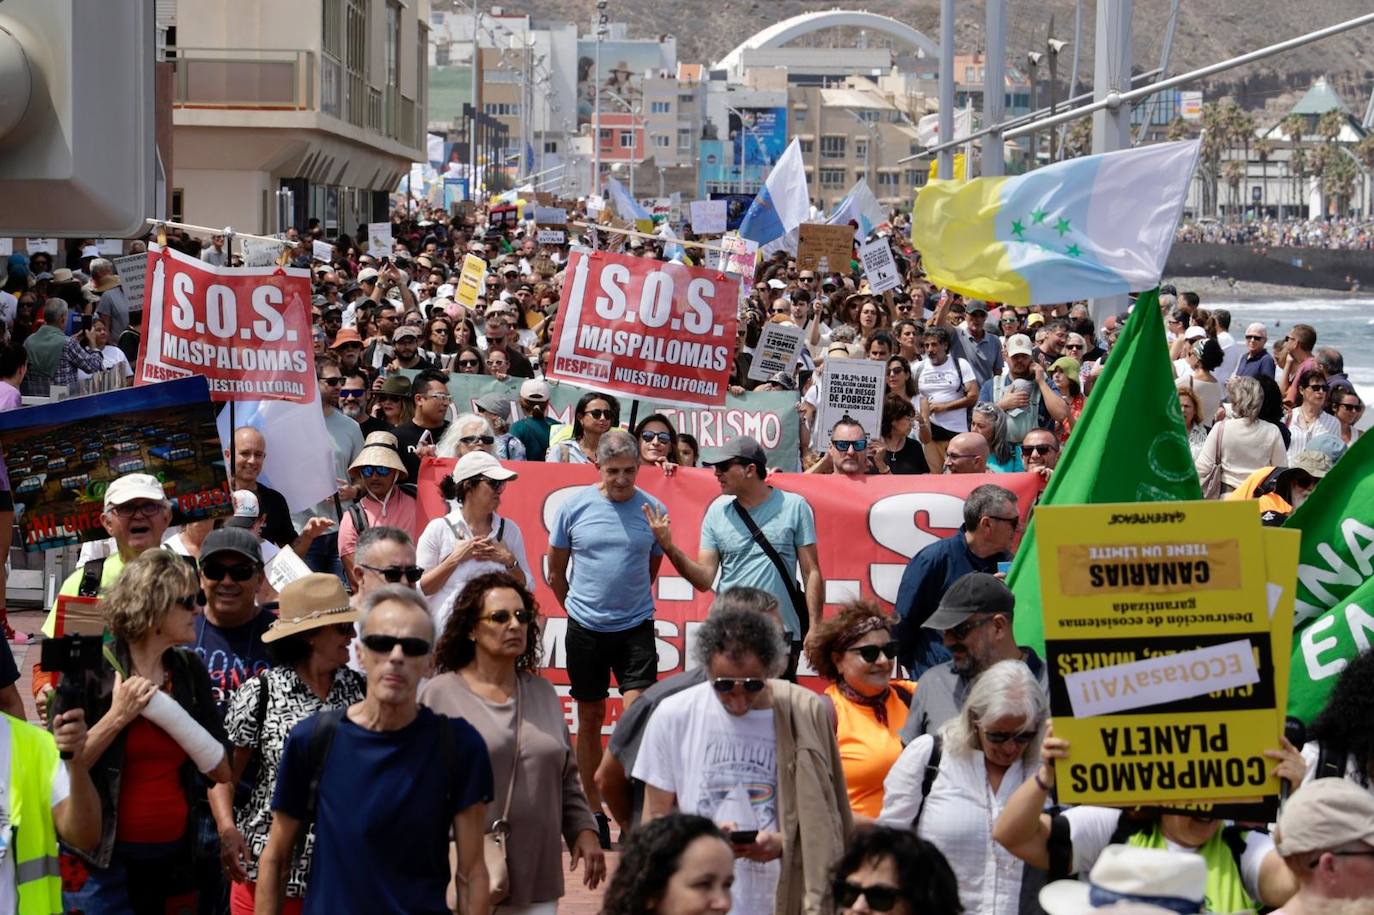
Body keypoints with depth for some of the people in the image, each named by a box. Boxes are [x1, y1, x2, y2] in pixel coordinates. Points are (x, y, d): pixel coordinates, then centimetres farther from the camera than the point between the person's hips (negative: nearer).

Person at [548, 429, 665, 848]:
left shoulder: (653, 510, -1)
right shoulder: (573, 507, -2)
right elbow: (556, 570, 10)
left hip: (636, 628, -1)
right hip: (585, 628, 1)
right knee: (590, 718, 9)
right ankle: (592, 810, 20)